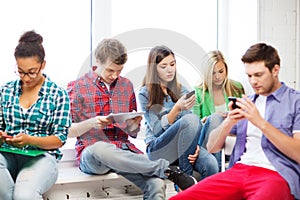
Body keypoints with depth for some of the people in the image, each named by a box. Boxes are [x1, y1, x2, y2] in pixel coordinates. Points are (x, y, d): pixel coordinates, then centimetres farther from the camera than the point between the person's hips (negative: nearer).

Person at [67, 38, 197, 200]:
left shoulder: (127, 85, 16)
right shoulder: (76, 87, 4)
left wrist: (134, 124, -6)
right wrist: (92, 123, -16)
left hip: (124, 150, 2)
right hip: (90, 154, -2)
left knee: (156, 185, -30)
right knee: (100, 148, -41)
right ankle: (166, 169, -31)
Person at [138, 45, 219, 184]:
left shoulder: (181, 90, 14)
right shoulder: (145, 94, 0)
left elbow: (191, 127, 10)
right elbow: (157, 130, -9)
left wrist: (194, 145, -11)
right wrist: (177, 109, -23)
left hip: (184, 146, 4)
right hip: (157, 149, -3)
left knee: (211, 165, -32)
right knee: (192, 119, -32)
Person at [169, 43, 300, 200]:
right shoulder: (246, 103, 22)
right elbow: (212, 147, 19)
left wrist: (261, 122, -11)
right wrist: (228, 123, -1)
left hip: (278, 174, -4)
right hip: (239, 170, 5)